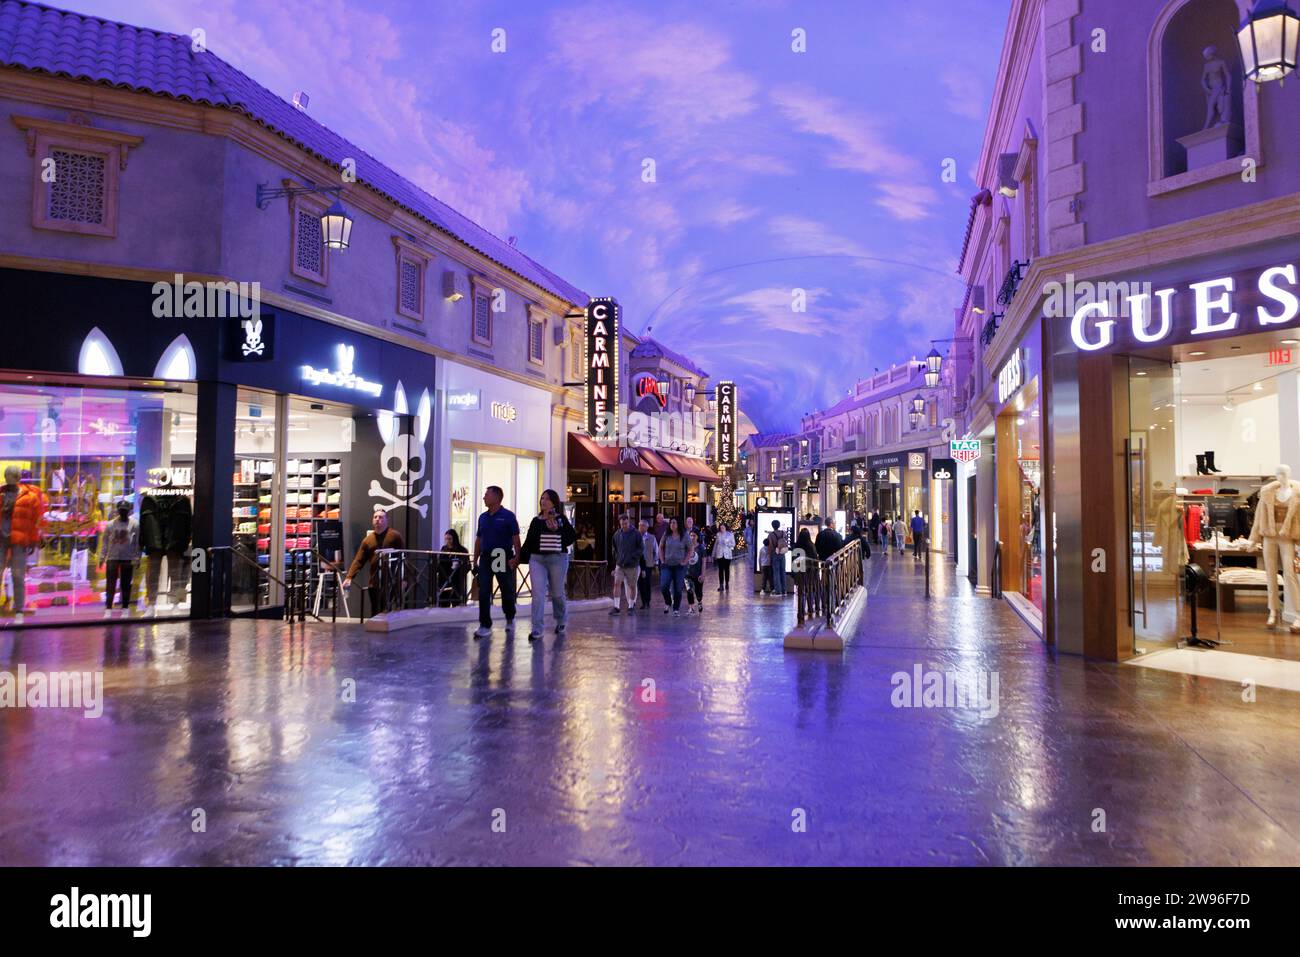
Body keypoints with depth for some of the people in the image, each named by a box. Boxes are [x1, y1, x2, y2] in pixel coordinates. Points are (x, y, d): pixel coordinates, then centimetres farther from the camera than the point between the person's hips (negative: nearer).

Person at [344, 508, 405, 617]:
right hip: (374, 583, 4)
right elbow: (358, 560, 3)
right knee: (376, 613, 9)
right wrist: (349, 577, -10)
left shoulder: (395, 536, -1)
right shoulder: (367, 540, 10)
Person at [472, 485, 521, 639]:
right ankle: (485, 626, 1)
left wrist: (517, 558, -18)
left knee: (507, 591, 8)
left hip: (503, 559, -5)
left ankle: (510, 619, 29)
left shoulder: (508, 516, -6)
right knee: (483, 593, -2)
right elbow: (478, 539, 16)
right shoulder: (483, 517, 11)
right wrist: (475, 561, 13)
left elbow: (516, 538, -9)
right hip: (485, 558, 5)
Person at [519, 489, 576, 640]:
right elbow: (528, 542, 12)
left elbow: (572, 537, -9)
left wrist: (557, 529, -20)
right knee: (537, 594, -8)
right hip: (537, 559, 2)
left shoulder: (561, 519, 0)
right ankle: (537, 630, -6)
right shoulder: (535, 521, 9)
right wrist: (520, 558, 8)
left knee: (557, 593, 10)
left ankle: (561, 621, 38)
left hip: (557, 559, -2)